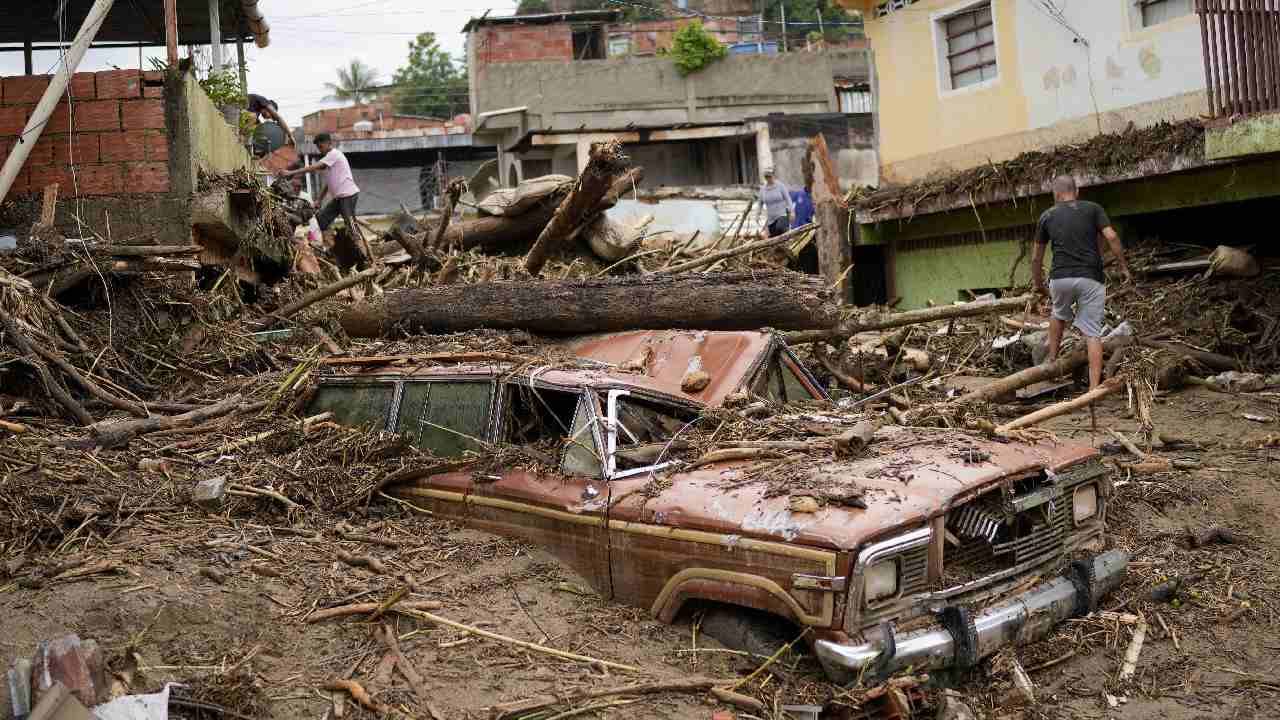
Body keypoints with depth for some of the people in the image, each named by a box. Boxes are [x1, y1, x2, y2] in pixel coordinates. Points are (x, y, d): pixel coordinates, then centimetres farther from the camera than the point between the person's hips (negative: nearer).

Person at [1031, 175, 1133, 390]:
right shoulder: (1093, 209, 9)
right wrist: (1124, 267, 5)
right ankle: (1094, 387, -4)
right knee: (1092, 333, 2)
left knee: (1060, 315, 31)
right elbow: (1111, 237, -4)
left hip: (1060, 278, 1)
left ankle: (1052, 362, 30)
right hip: (1091, 279, -1)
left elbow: (1036, 258, 18)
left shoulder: (1047, 216, 13)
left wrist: (1038, 284, 31)